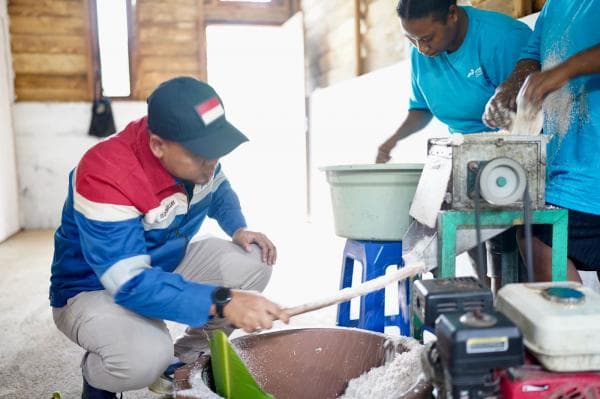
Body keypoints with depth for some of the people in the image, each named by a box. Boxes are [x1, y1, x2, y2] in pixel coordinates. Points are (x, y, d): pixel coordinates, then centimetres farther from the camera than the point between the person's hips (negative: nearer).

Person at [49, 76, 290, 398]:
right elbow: (131, 283, -39)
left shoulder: (195, 154, -13)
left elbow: (219, 191, 11)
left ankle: (188, 358, 6)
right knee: (146, 357, -36)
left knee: (253, 262, -14)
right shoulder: (104, 177, -34)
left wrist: (239, 229, -10)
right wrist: (222, 302, -48)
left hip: (167, 267, 7)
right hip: (95, 289, -6)